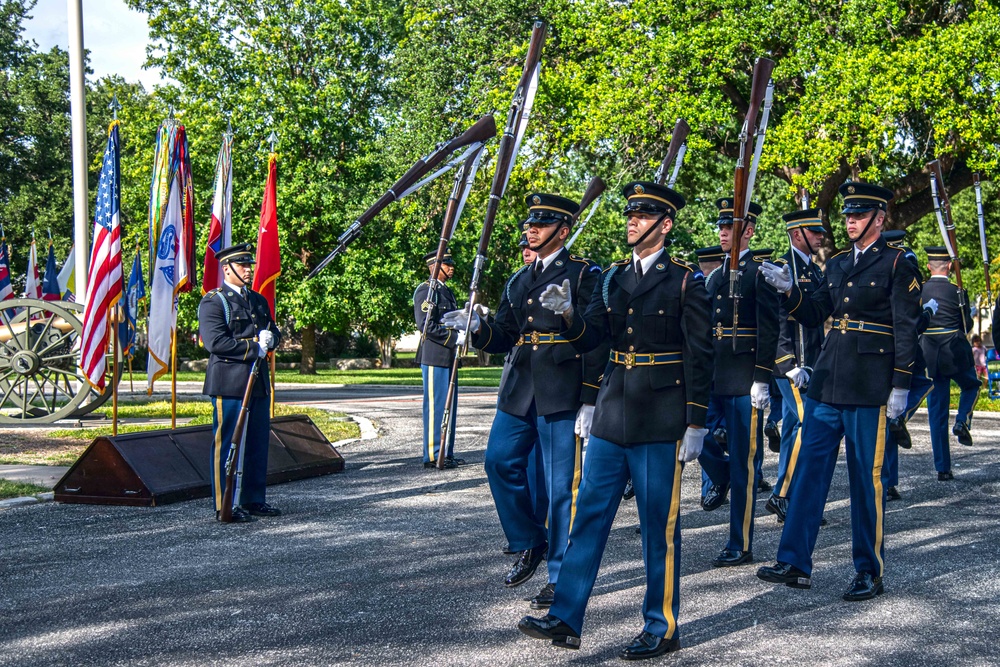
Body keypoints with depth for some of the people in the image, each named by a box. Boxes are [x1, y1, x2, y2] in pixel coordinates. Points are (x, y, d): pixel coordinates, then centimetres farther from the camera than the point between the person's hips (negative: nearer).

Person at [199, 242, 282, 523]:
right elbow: (215, 342, -17)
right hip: (229, 383, -8)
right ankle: (225, 506, 2)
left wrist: (269, 338, -3)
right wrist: (254, 348, -13)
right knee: (227, 445, -3)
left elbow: (275, 333, 22)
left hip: (259, 382, 8)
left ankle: (254, 500, 20)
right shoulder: (212, 302, -6)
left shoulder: (258, 300, 19)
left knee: (258, 443, 11)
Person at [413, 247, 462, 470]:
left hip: (448, 357, 10)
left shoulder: (447, 291, 19)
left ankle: (446, 453, 18)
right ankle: (432, 456, -2)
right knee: (435, 405, -6)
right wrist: (455, 338, -19)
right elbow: (426, 326, -18)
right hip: (434, 356, -9)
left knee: (449, 405, 12)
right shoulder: (426, 291, -10)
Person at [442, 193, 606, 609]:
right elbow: (503, 338, 17)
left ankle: (561, 578, 10)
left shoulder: (584, 275, -4)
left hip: (563, 395, -7)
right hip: (520, 391, 7)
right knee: (499, 460, 4)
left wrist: (590, 401, -14)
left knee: (562, 485, -1)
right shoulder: (519, 281, 17)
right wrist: (476, 326, -5)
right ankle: (530, 544, 25)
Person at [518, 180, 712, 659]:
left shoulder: (686, 281, -6)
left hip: (660, 422, -6)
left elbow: (700, 355, -8)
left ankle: (662, 629, 15)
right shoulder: (613, 277, 11)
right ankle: (565, 619, 15)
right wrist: (568, 314, -15)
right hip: (612, 416, 6)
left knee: (659, 526, 2)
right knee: (590, 516, 8)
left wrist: (696, 424, -10)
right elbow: (590, 337, 7)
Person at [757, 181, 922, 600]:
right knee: (809, 469, 6)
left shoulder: (897, 264, -4)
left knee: (866, 479, 2)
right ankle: (795, 564, 12)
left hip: (868, 389, -6)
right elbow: (814, 314, 15)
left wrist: (900, 385, -12)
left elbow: (906, 329, -7)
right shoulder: (836, 264, 15)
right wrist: (789, 291, -3)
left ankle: (870, 573, 14)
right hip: (827, 381, 6)